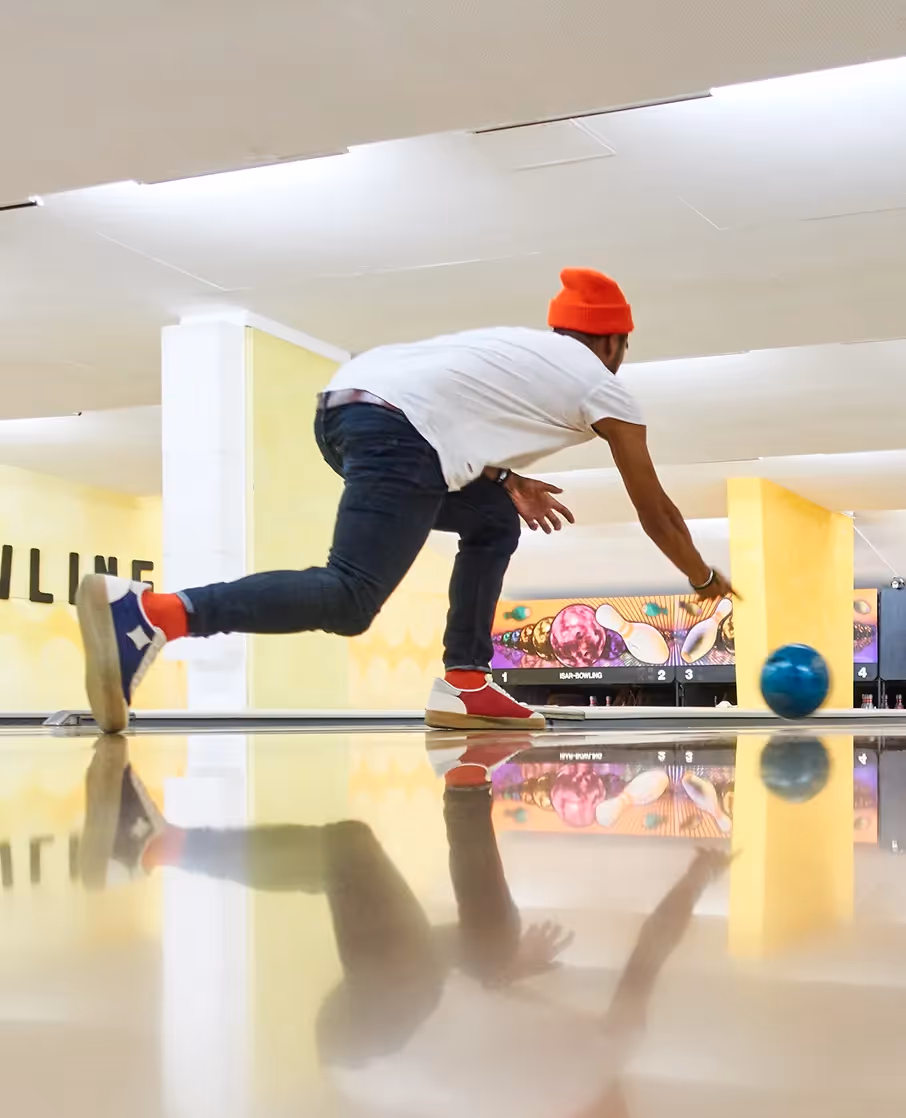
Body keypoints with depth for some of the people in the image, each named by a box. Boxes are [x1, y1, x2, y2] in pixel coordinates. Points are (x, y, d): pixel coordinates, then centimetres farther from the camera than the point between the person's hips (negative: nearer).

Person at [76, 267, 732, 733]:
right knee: (350, 600, -19)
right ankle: (150, 612, -37)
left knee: (494, 522, 25)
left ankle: (465, 685, 15)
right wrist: (706, 579, 39)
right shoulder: (604, 389, 20)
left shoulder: (521, 345, 36)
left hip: (348, 398, 9)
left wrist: (507, 481, 31)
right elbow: (654, 509, 26)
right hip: (399, 425, -9)